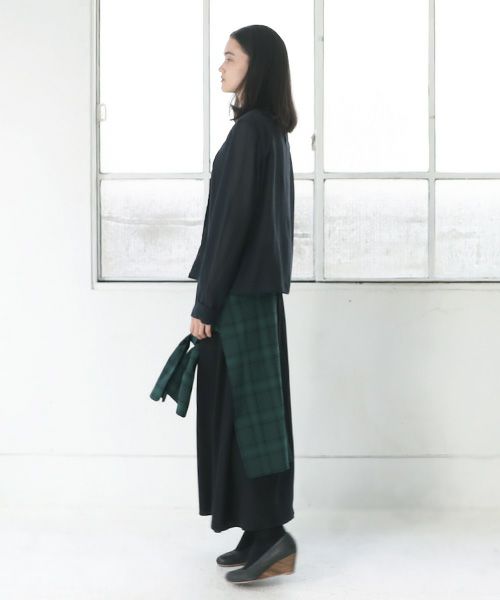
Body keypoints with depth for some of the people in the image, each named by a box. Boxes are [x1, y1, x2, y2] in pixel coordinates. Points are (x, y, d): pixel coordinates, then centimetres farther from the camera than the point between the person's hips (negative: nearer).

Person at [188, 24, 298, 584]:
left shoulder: (250, 130, -14)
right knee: (253, 405, 11)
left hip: (241, 290, -10)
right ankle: (262, 532, 17)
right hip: (258, 286, 10)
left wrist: (206, 301, -16)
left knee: (247, 405, -5)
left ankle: (272, 533, 1)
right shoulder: (270, 130, 15)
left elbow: (234, 220, -18)